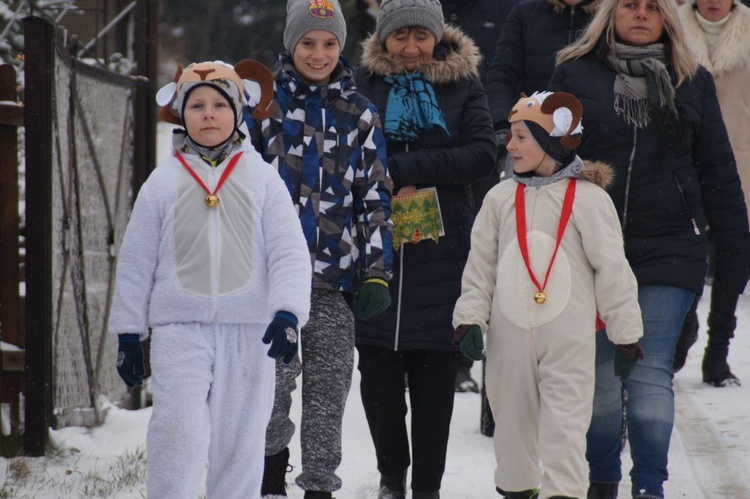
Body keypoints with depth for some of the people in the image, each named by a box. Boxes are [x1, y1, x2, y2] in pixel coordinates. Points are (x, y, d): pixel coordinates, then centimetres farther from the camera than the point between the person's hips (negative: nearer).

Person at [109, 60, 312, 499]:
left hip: (248, 330, 1)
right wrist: (128, 332, 9)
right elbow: (136, 262, 11)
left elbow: (289, 253, 0)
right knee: (179, 431, -15)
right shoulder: (164, 181, 7)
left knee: (241, 441, 6)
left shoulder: (261, 177, 5)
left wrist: (288, 313, -14)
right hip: (180, 327, -1)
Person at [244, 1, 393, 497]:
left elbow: (375, 199, 11)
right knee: (273, 376, -9)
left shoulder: (359, 115, 10)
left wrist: (376, 274, 4)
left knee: (329, 391, 4)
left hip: (335, 273, 2)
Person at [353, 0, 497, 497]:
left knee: (434, 370, 1)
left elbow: (483, 154, -8)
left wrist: (403, 167, -16)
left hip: (441, 248, 0)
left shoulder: (462, 82, 5)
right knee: (378, 367, 2)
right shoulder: (363, 82, 6)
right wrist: (393, 191, -17)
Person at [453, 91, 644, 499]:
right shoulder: (500, 199, 6)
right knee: (513, 417, 13)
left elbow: (612, 269, -2)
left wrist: (626, 334, 0)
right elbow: (480, 266, 10)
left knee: (565, 420, -9)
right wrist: (470, 318, 0)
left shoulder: (588, 198, -5)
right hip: (509, 336, 4)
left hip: (569, 339, -4)